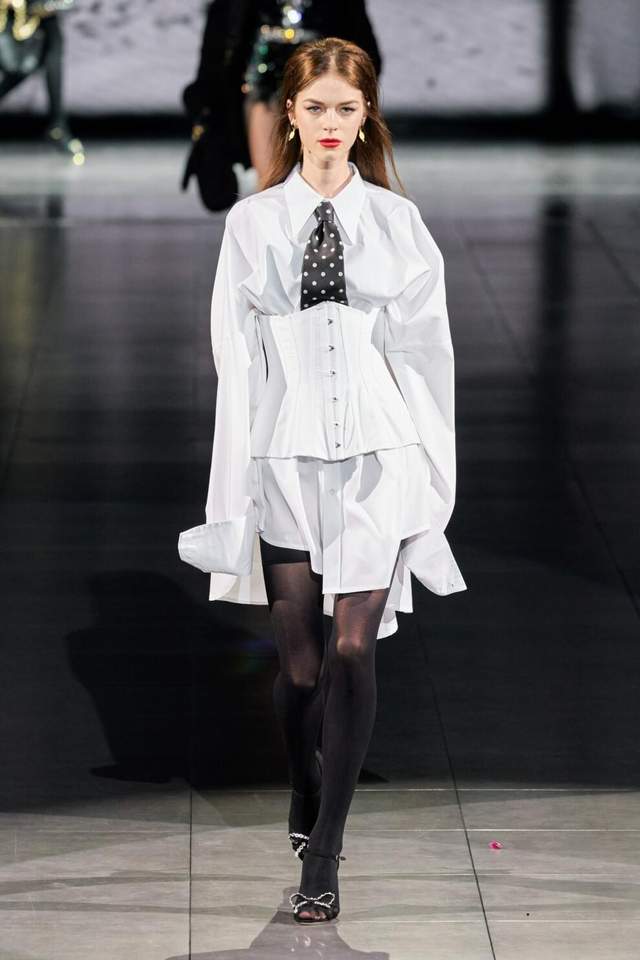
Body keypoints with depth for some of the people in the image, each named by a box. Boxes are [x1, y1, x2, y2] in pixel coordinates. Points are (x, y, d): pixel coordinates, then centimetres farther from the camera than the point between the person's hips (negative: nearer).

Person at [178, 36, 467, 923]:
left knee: (353, 649, -9)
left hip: (379, 458, -1)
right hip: (288, 457, 1)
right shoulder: (252, 223, 4)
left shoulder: (398, 222, 4)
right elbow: (236, 357, 4)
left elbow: (426, 347, 5)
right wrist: (236, 485, 1)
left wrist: (434, 474, 3)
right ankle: (306, 797, 36)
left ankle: (323, 859, -7)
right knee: (300, 657, 8)